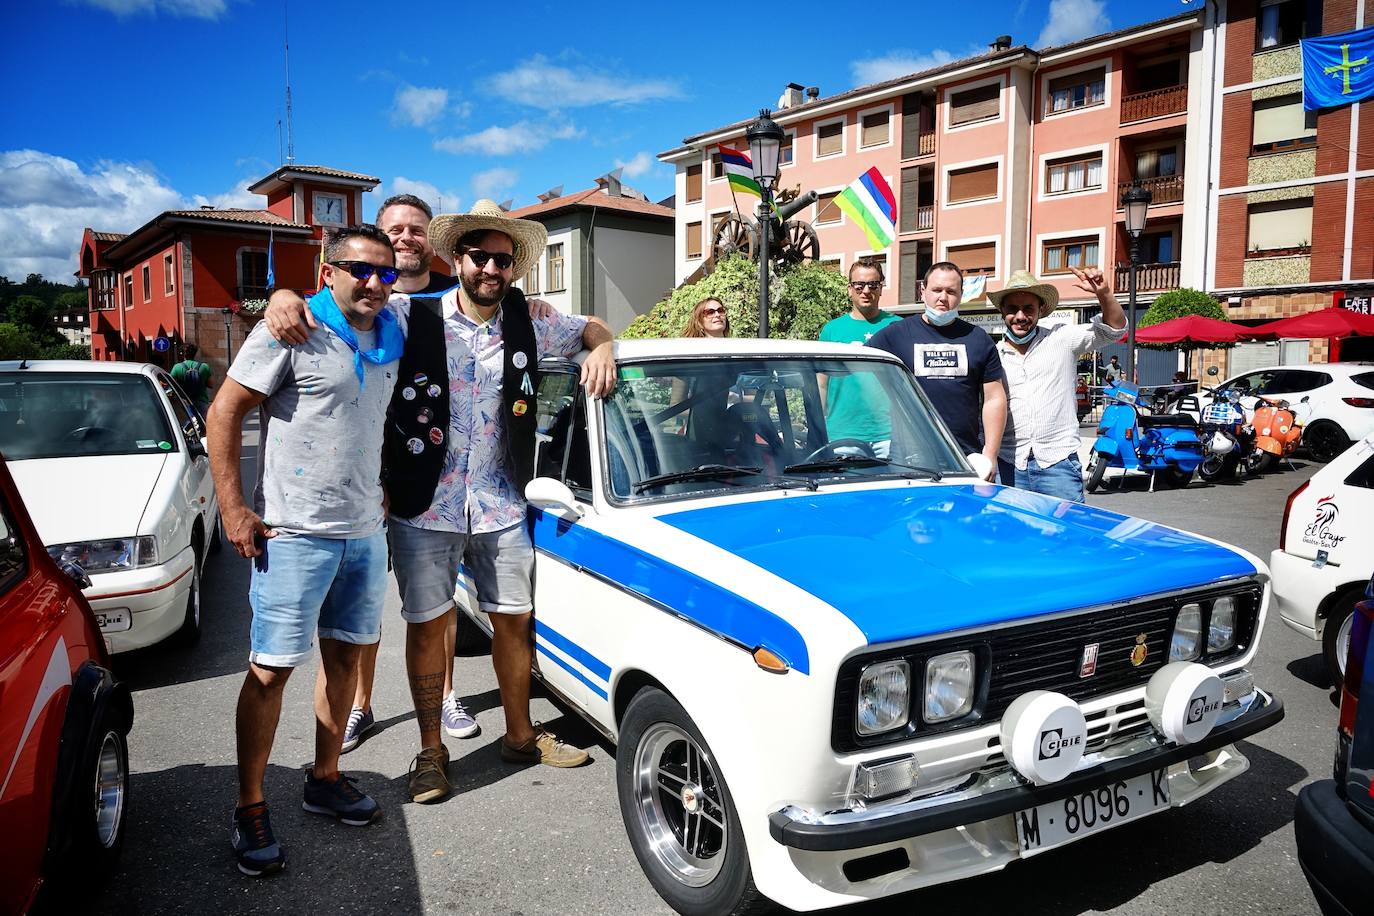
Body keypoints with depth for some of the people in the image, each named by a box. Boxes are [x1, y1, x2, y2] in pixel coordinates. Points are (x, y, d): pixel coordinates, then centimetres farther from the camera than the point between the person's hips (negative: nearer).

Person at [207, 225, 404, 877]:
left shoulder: (392, 335, 7)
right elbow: (225, 413, -9)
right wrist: (233, 508, -14)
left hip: (364, 530, 6)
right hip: (294, 533, -6)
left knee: (344, 656, 15)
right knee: (271, 670, -2)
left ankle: (326, 780, 31)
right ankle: (250, 809, 13)